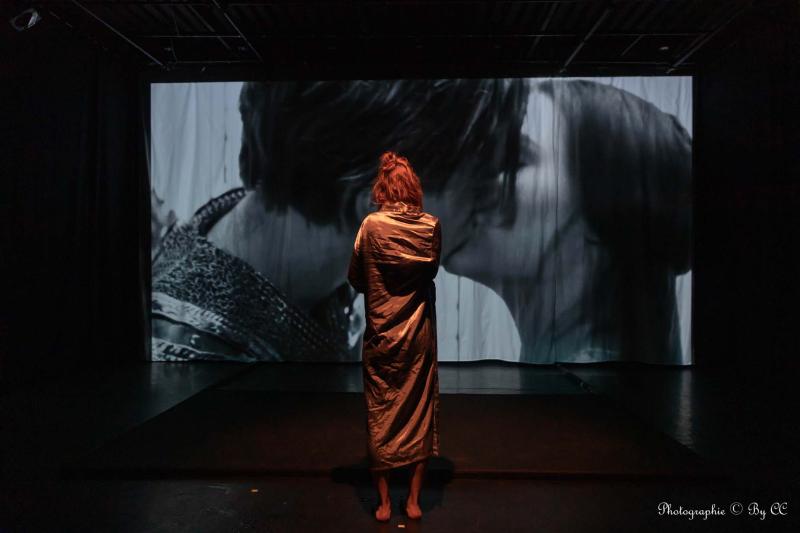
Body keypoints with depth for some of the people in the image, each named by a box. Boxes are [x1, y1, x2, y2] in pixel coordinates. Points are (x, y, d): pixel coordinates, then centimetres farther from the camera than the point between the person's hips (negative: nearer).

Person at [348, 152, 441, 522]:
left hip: (382, 334, -1)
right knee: (419, 411, 12)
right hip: (420, 333, 2)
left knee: (381, 414, 10)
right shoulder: (432, 226, -4)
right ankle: (414, 499, 20)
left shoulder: (372, 225, -10)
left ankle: (383, 502, 19)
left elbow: (355, 278, -1)